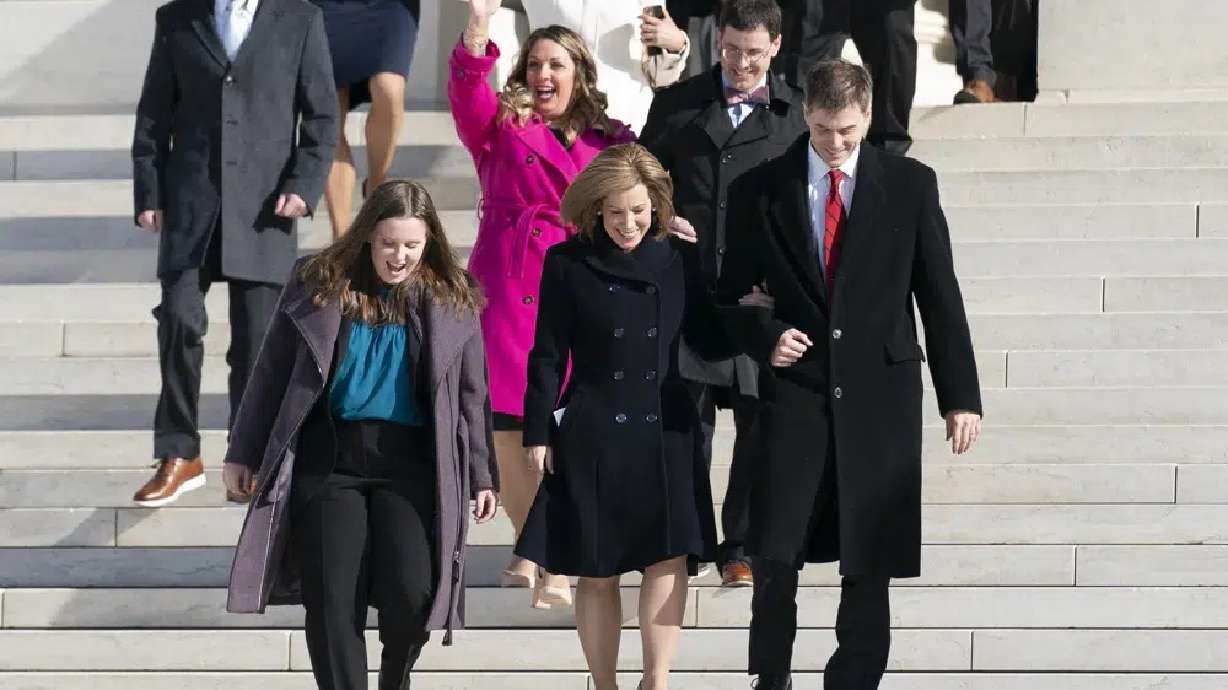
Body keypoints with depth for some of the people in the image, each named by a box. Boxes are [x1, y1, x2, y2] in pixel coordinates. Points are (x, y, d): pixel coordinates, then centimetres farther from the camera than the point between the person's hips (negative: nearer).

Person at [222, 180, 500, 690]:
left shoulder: (451, 300, 5)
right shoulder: (318, 284, 3)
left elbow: (471, 394, 10)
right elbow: (272, 373, 8)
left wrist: (481, 476, 8)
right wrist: (243, 453, 8)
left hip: (411, 462, 0)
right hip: (330, 457, 0)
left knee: (410, 595, -12)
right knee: (332, 601, -6)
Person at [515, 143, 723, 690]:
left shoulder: (680, 259, 4)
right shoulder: (568, 264, -3)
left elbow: (706, 336, 12)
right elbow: (548, 356, 0)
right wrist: (538, 433, -2)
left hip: (666, 433, 2)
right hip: (593, 438, -1)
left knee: (669, 556, -10)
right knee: (596, 572, 3)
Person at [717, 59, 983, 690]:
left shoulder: (910, 184, 4)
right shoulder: (762, 190, 3)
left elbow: (940, 296, 5)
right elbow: (729, 297, 10)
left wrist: (960, 396, 3)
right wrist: (765, 335, -11)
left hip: (880, 392, 0)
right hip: (795, 387, 0)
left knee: (870, 564, 1)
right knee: (774, 558, -7)